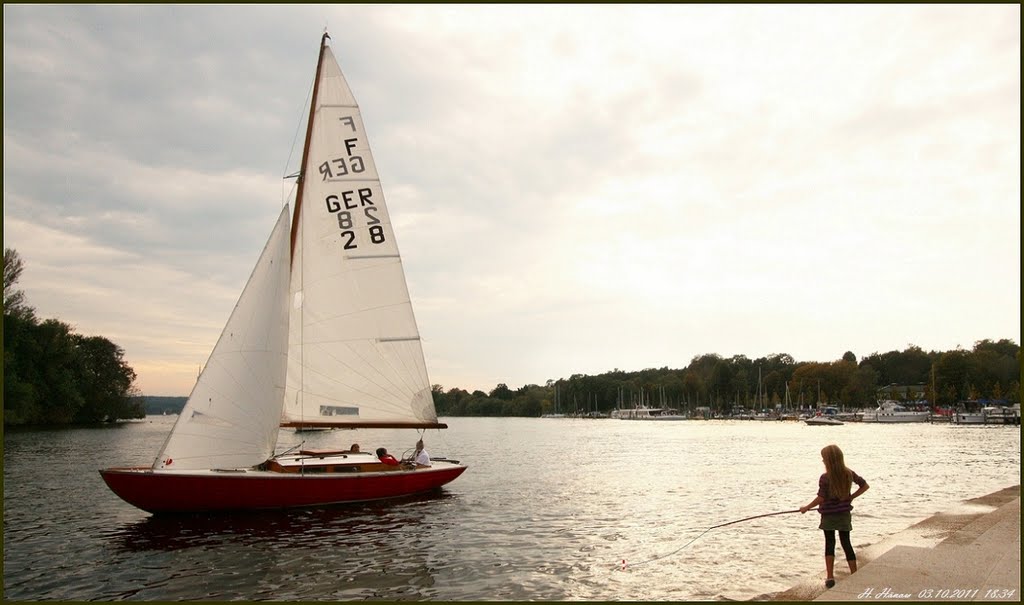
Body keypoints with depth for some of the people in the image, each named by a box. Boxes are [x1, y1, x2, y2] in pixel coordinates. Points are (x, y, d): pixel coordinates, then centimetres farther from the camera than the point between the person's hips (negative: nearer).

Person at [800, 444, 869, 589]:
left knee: (830, 543, 6)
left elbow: (821, 498, -19)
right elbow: (865, 486, 6)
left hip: (829, 515, -4)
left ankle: (829, 577, 3)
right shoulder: (849, 474, -4)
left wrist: (806, 508, -7)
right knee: (846, 543, 12)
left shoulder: (825, 478, -20)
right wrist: (851, 497, 10)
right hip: (844, 514, 4)